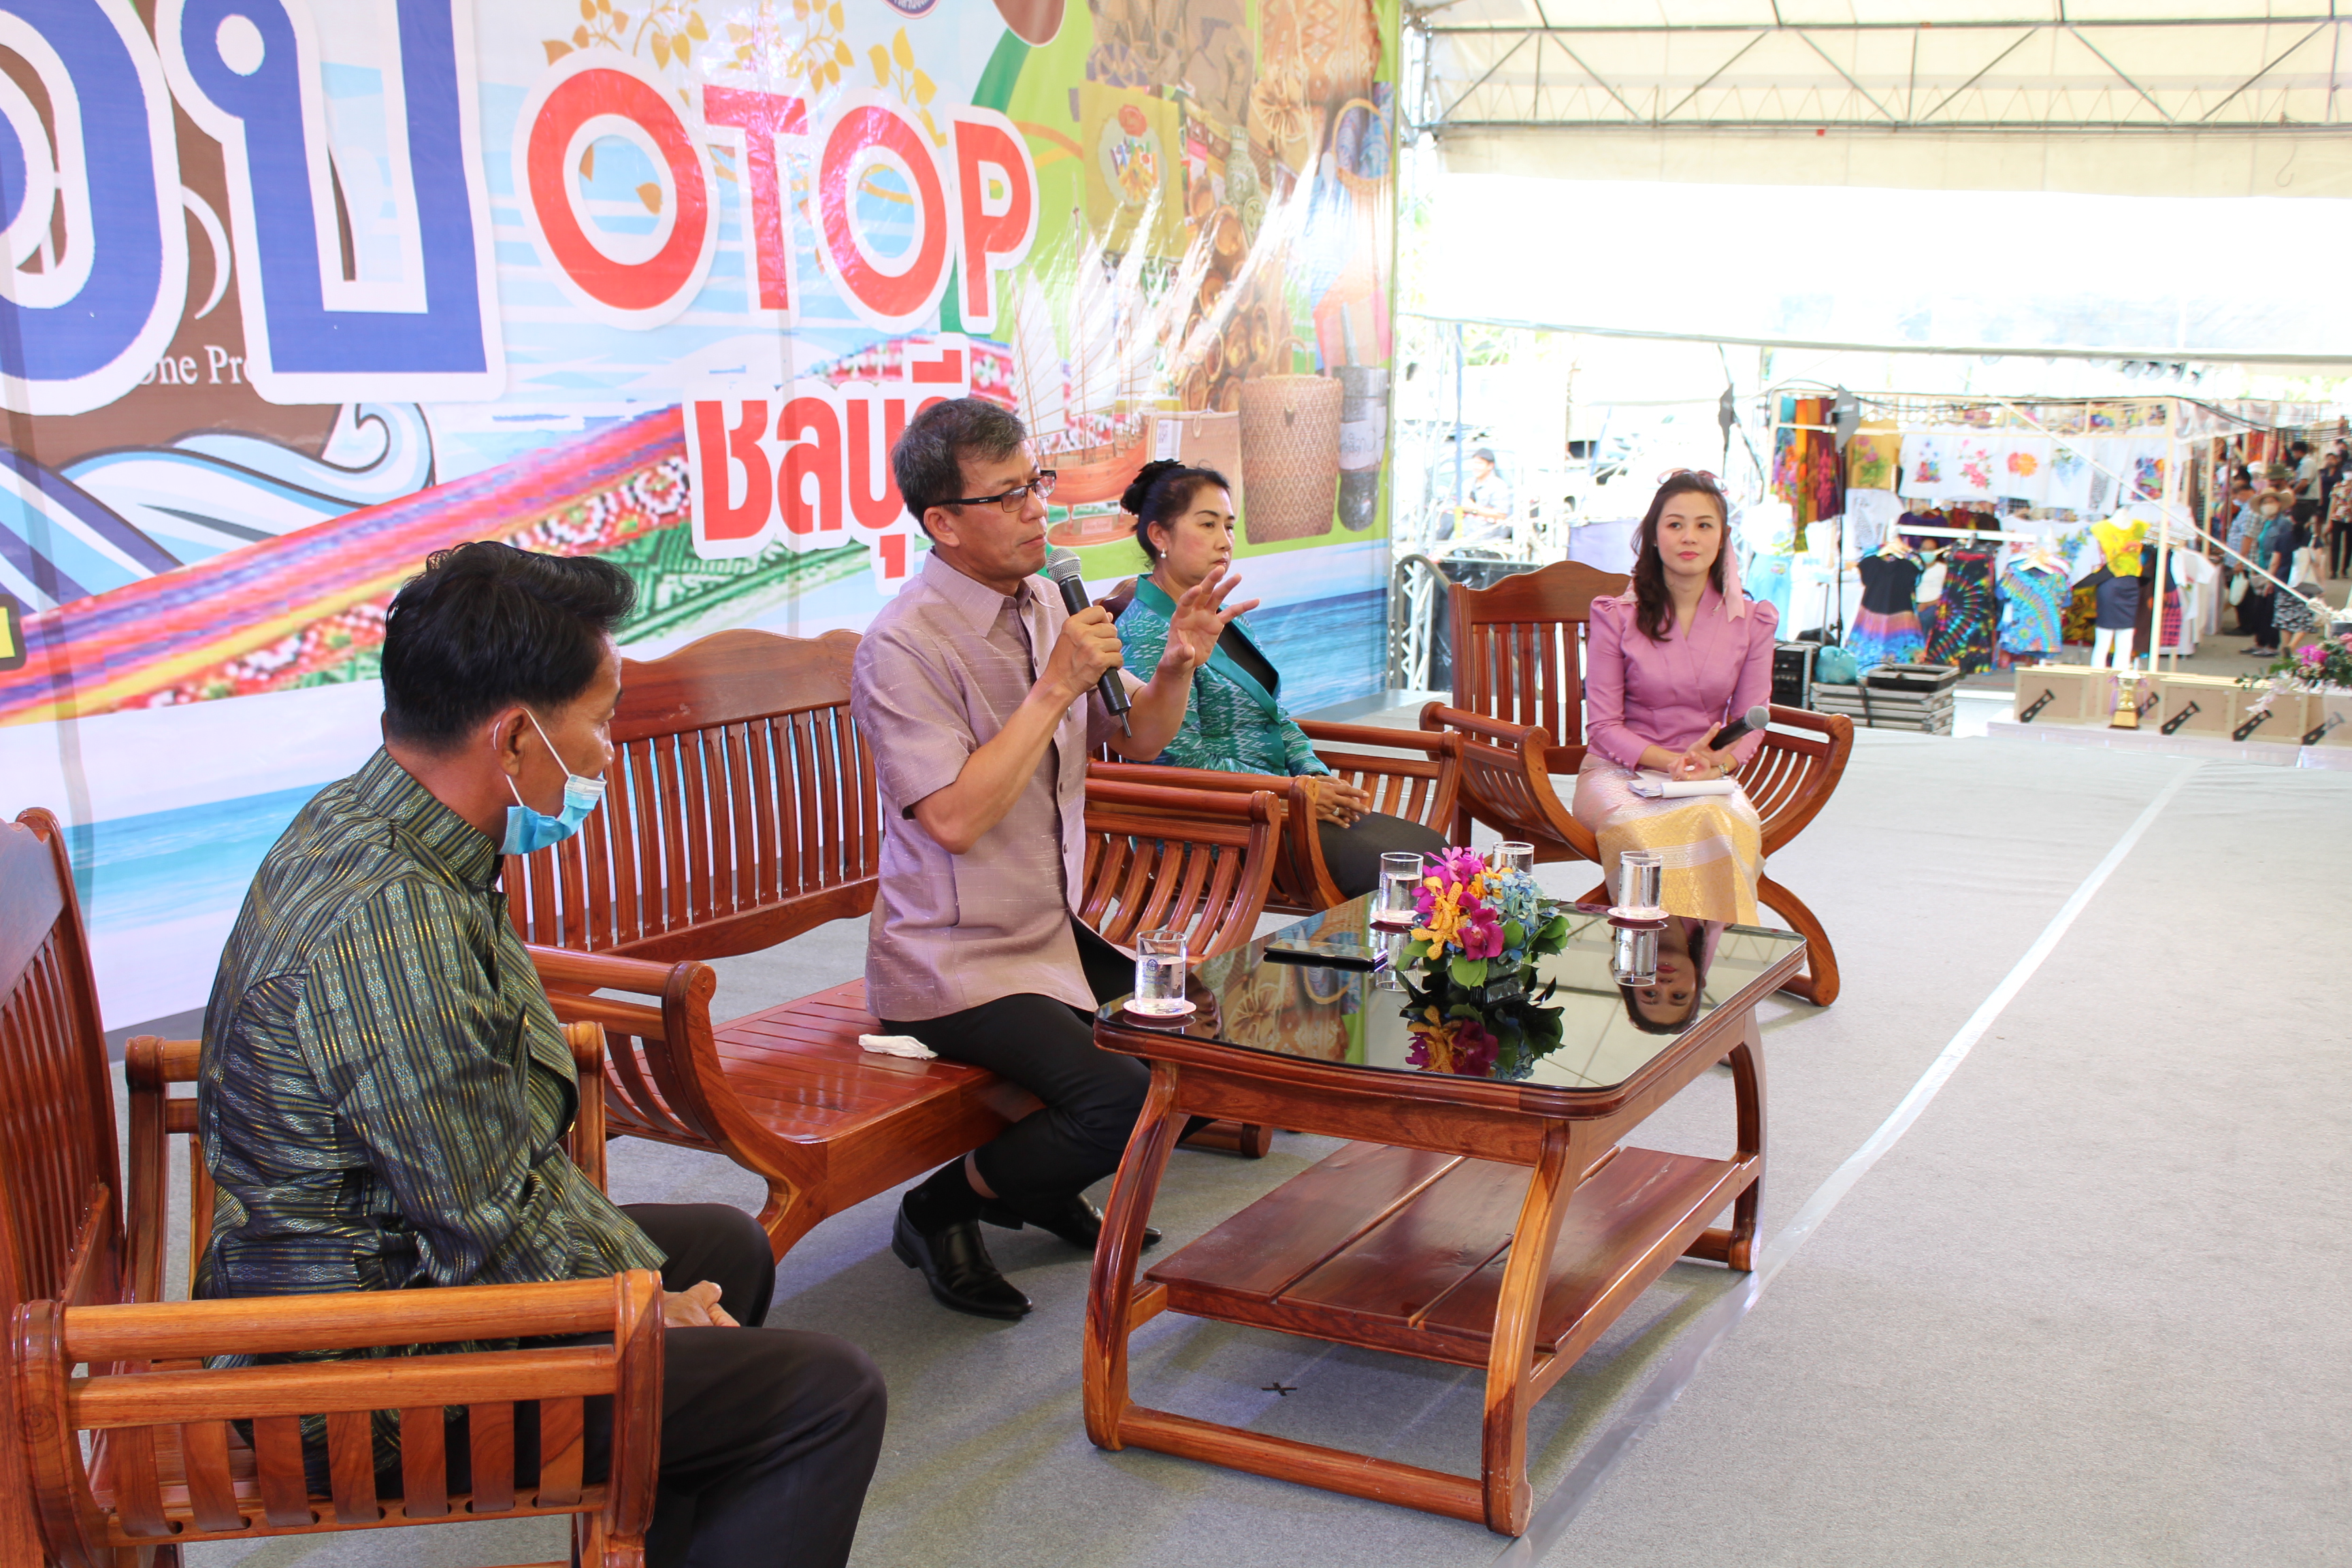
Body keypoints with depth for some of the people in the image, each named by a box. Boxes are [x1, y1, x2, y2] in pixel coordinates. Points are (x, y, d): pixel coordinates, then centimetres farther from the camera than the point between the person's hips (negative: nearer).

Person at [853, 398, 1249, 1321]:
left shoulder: (1041, 603, 7)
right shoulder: (902, 647, -18)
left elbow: (1137, 739, 14)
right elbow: (954, 819, -26)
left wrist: (1178, 664, -6)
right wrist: (1055, 687, -24)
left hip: (1055, 934, 8)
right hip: (956, 963, -8)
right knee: (1137, 1099, -24)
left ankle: (1045, 1184, 22)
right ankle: (943, 1209, 1)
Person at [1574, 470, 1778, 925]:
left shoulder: (1751, 622, 7)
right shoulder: (1615, 616, 1)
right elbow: (1602, 726, -1)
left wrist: (1715, 763, -15)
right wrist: (1670, 761, -18)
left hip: (1710, 780, 2)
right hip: (1619, 772, -2)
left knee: (1721, 826, -35)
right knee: (1651, 833, -37)